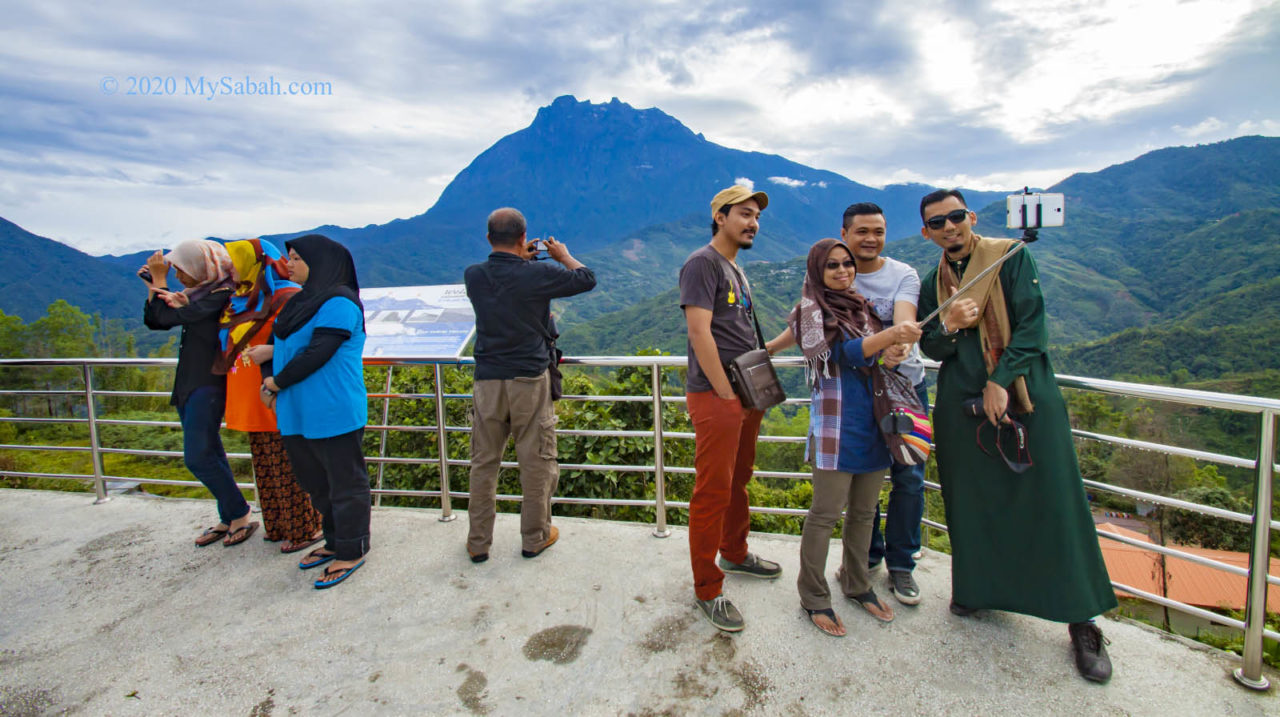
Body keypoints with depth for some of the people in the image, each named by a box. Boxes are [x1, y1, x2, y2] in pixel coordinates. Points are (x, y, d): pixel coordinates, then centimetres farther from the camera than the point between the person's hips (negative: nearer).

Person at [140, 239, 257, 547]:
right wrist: (154, 288, 5)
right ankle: (228, 519, 21)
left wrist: (160, 280, -5)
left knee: (198, 457, -10)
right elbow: (155, 321, 16)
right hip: (188, 384, 9)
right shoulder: (196, 293, 13)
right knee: (210, 455, 12)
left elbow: (169, 317, -18)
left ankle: (241, 516, 2)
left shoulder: (220, 294, -14)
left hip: (208, 386, -9)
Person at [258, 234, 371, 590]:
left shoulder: (338, 303, -14)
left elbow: (318, 353, -20)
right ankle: (335, 541, 33)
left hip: (334, 413, -9)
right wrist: (269, 377, 0)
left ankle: (352, 551, 15)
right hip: (299, 412, 10)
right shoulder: (302, 300, 15)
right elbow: (278, 342, 18)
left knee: (344, 482, 3)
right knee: (316, 482, 18)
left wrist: (276, 383, -11)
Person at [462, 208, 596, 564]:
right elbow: (586, 279, 2)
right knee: (537, 461, 10)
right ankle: (535, 537, 23)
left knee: (484, 462, 13)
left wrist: (522, 258, 24)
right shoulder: (537, 275, -11)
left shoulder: (473, 276, 0)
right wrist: (563, 255, 17)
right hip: (530, 380, -3)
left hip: (487, 381, 4)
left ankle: (478, 542, 23)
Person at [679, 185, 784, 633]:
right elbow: (699, 332, -19)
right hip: (715, 395, -9)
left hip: (745, 394, 9)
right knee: (713, 492, -3)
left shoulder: (735, 268, 20)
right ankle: (708, 590, 8)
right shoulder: (703, 263, -10)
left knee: (738, 482, 20)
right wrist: (726, 393, -18)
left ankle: (735, 554, 38)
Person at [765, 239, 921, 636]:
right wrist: (893, 333, -31)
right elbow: (844, 353, -18)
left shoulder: (862, 307, 14)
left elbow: (875, 361, 17)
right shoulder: (812, 309, -5)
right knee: (826, 512, -1)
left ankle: (857, 584, 32)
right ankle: (814, 598, 14)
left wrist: (891, 358, -6)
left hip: (872, 420, 7)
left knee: (864, 510, 15)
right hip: (835, 421, -6)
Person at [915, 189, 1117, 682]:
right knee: (971, 502, 10)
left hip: (1025, 396, -3)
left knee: (1052, 506, -2)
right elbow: (930, 348, 9)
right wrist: (949, 328, -13)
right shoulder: (933, 282, 11)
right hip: (962, 405, 4)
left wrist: (1001, 381, -15)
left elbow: (1030, 325, -7)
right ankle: (976, 586, 31)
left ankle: (1082, 623, 10)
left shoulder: (1012, 257, -1)